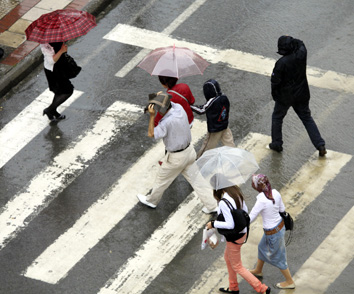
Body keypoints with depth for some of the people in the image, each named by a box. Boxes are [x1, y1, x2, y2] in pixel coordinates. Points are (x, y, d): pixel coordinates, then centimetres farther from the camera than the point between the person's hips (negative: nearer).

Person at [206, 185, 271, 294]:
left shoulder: (223, 203, -32)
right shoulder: (236, 193, -7)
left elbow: (230, 225, -30)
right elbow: (245, 211, 6)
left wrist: (213, 224, -18)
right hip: (242, 231, 9)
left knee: (237, 267, 12)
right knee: (227, 257, 30)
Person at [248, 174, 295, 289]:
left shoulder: (261, 201, -32)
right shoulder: (275, 193, -12)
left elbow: (250, 218, -23)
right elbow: (282, 209, 2)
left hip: (273, 232, -8)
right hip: (280, 225, 8)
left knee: (278, 258, 16)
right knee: (262, 247, 30)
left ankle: (290, 282, 32)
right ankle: (258, 270, 54)